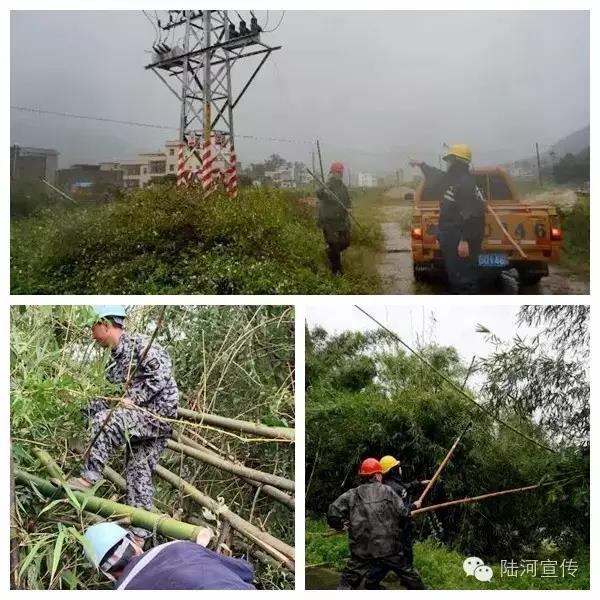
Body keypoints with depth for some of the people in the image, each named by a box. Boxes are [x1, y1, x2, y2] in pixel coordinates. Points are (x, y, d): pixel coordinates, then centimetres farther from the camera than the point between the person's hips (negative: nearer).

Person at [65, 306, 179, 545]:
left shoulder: (139, 343, -9)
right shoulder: (114, 358, 18)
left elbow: (161, 376, -19)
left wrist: (133, 400, -19)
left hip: (159, 412, -9)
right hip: (141, 418, 9)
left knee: (104, 421, -25)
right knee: (137, 474, 7)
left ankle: (89, 478, -17)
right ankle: (138, 534, 13)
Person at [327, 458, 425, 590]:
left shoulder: (351, 495, 0)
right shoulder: (386, 490, 0)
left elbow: (332, 514, -4)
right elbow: (403, 512, 1)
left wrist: (342, 525, 14)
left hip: (362, 551, -1)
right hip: (389, 548, 1)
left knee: (348, 582, 5)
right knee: (407, 574, 20)